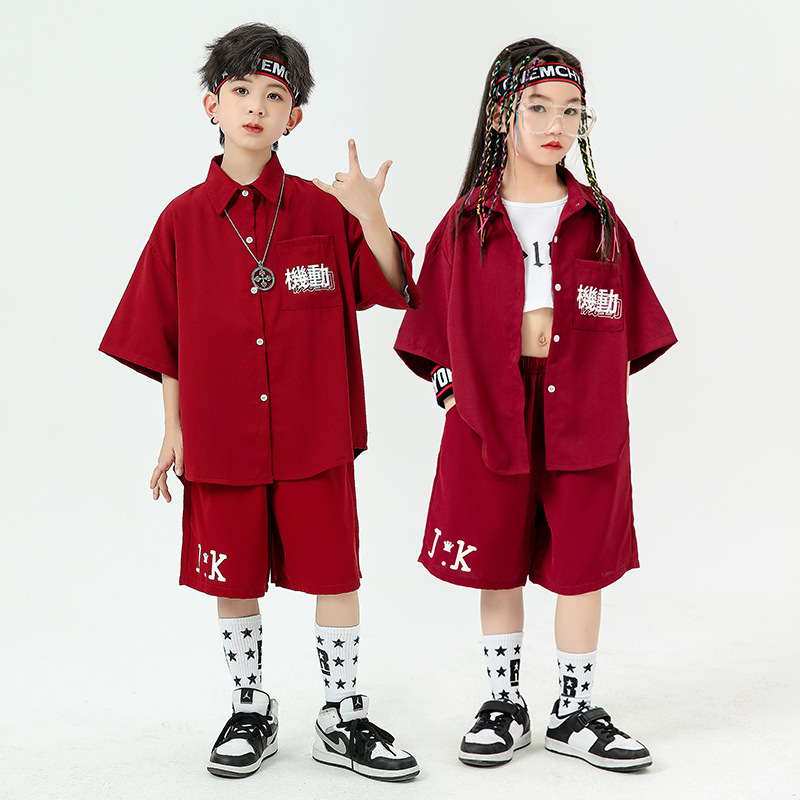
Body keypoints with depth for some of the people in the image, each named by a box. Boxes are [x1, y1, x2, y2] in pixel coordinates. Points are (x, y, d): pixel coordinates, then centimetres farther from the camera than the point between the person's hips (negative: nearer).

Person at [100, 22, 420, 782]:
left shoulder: (322, 209, 0)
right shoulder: (183, 219, 1)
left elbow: (392, 289, -3)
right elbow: (166, 341, 5)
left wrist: (372, 219, -20)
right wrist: (174, 431, 5)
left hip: (314, 436, 0)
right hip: (220, 436, 1)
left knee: (334, 574, 6)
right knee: (234, 581, 12)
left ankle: (342, 719, 22)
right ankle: (250, 713, 31)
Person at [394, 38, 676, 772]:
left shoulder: (599, 222, 6)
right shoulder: (466, 224, 2)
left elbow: (631, 329, 11)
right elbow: (437, 329, 7)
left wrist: (599, 395, 5)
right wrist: (458, 394, -1)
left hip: (585, 428, 1)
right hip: (489, 428, -1)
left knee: (581, 568, 8)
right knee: (497, 571, 9)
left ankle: (574, 714, 24)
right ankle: (505, 708, 26)